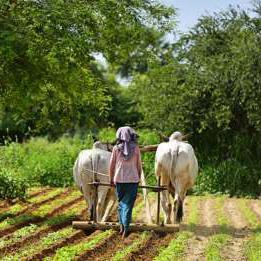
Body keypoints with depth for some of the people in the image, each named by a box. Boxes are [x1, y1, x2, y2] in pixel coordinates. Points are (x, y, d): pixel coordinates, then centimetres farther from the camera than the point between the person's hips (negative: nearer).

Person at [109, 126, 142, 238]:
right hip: (133, 179, -1)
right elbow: (139, 165, 2)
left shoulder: (116, 148, -2)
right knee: (128, 204, 2)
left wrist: (111, 179, 13)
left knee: (121, 202, 16)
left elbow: (111, 165, 2)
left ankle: (122, 226, 11)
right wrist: (139, 178, 15)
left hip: (119, 179, 1)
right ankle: (126, 229, -4)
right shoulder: (136, 148, -2)